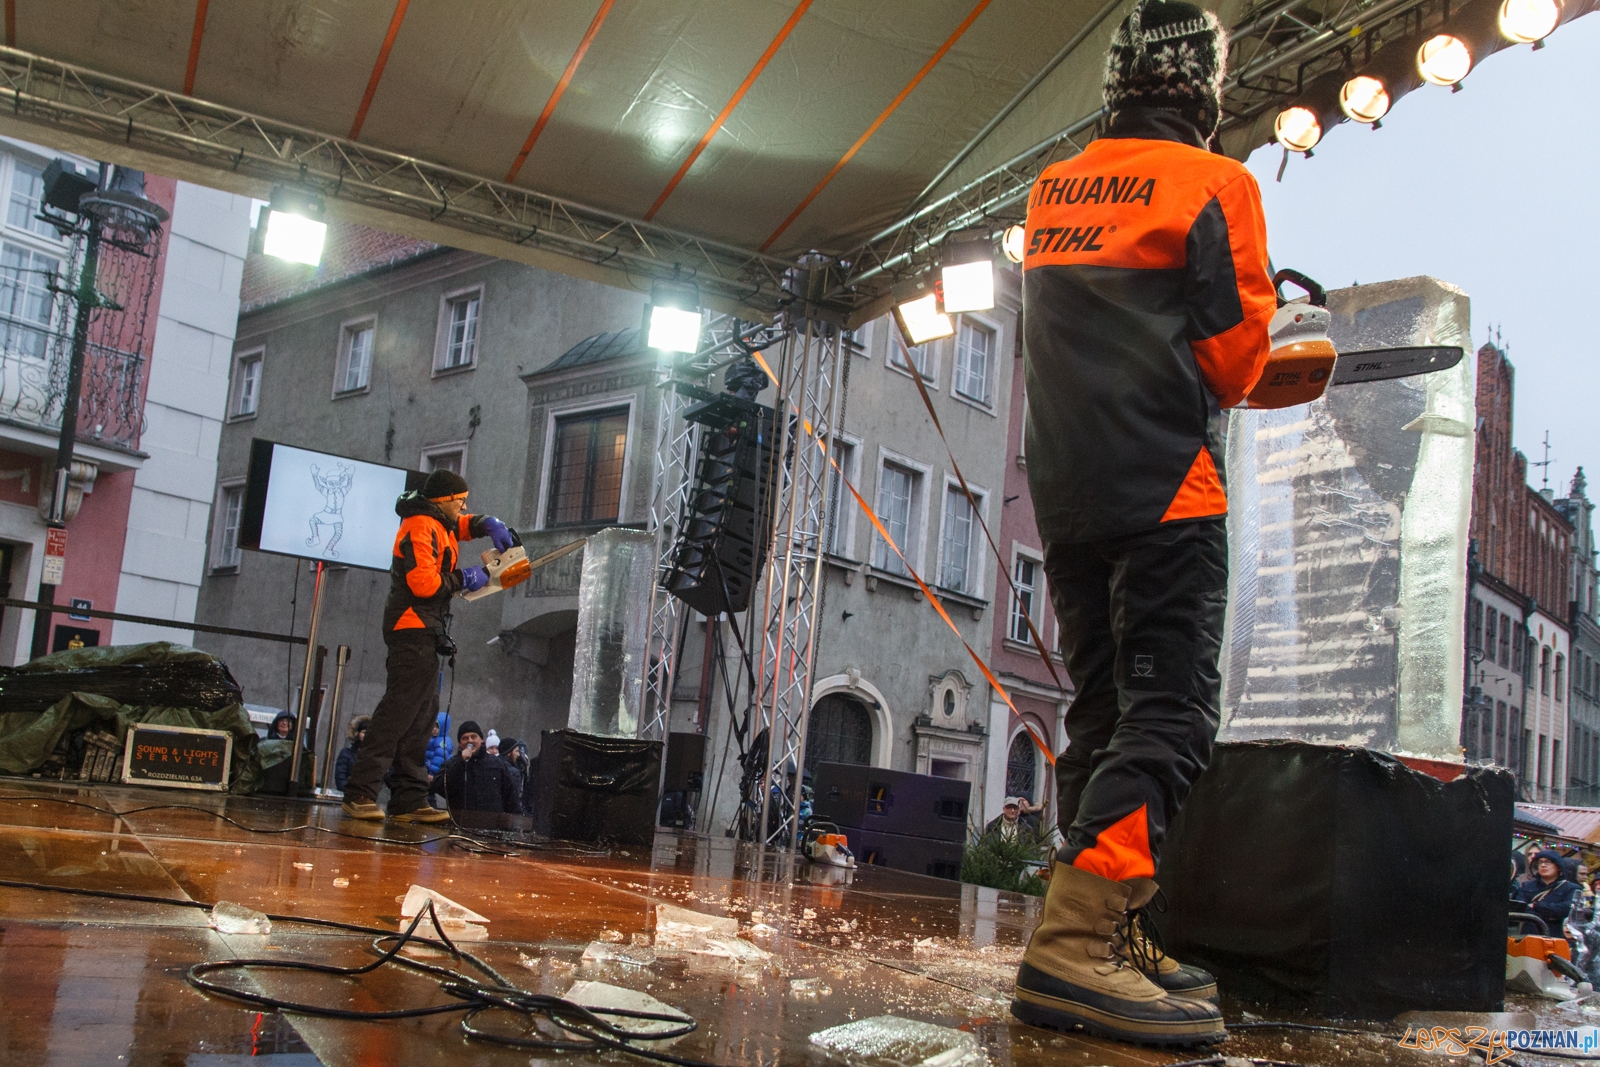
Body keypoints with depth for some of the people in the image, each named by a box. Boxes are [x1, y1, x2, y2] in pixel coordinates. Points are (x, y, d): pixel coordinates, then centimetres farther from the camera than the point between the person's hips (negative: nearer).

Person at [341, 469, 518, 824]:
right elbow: (423, 582, -23)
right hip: (414, 630, -11)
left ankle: (409, 800, 9)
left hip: (426, 634, 11)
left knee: (421, 718, 8)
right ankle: (360, 793, -17)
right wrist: (464, 578, -10)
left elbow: (466, 524, 37)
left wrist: (491, 525, 14)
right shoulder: (421, 528, -12)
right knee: (398, 711, -15)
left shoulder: (440, 524, 18)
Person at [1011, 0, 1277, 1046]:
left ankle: (1116, 941, 12)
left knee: (1102, 712, 10)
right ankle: (1077, 941, -22)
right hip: (1166, 487, -7)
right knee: (1169, 717, -10)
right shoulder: (1216, 184, -4)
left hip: (1064, 489, 7)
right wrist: (1257, 345, 16)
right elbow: (1233, 358, -7)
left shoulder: (1050, 192, 15)